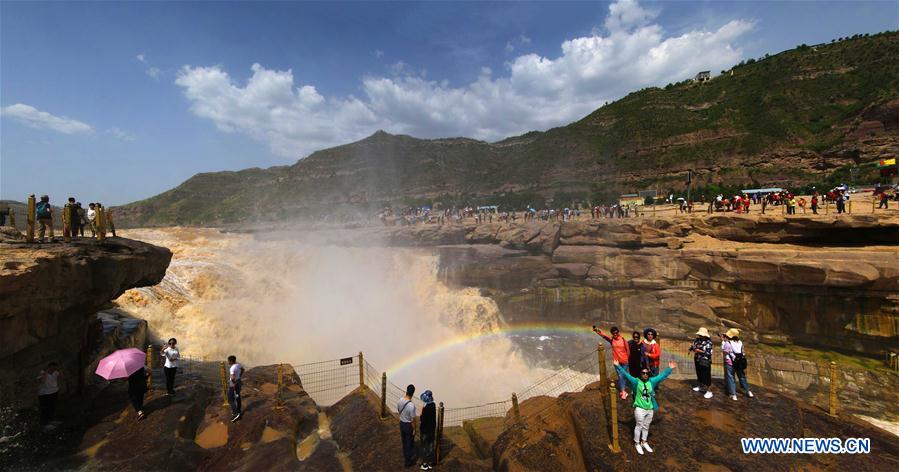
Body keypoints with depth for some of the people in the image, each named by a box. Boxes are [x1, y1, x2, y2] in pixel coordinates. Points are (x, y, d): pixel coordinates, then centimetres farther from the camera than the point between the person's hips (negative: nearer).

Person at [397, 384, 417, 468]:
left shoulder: (400, 400, -13)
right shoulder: (411, 405, -33)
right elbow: (413, 419, -23)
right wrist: (414, 429, -9)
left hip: (401, 423, 6)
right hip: (408, 425, -6)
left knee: (404, 442, 25)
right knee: (410, 443, 14)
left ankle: (406, 457, 45)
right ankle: (408, 461, 28)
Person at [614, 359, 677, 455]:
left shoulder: (652, 381, 0)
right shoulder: (636, 382, -11)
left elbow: (662, 375, 8)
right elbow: (626, 374, -16)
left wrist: (670, 368, 10)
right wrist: (618, 366, -23)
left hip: (650, 409, 4)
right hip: (640, 409, -4)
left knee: (646, 427, 19)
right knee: (639, 426, 7)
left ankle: (644, 442, 36)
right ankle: (637, 443, 23)